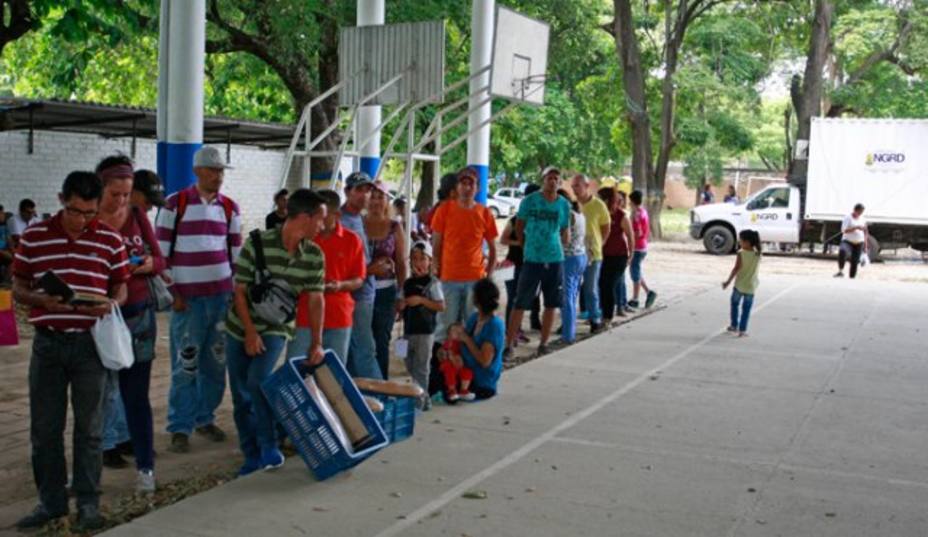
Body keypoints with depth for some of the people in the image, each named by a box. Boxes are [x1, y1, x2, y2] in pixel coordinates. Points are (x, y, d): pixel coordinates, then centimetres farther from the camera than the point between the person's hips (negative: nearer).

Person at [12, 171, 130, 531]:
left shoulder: (110, 240, 1)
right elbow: (18, 289, 6)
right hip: (47, 343, 1)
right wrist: (42, 300, -15)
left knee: (89, 427, 6)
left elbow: (121, 289, 7)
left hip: (90, 343, -1)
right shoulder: (34, 236, 2)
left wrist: (110, 305, -16)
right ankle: (50, 501, 21)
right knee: (44, 428, 7)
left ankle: (88, 502, 17)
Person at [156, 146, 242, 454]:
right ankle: (180, 428, 7)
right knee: (185, 364, -3)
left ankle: (205, 418, 22)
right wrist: (173, 292, -7)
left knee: (216, 362, 8)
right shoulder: (175, 203, -2)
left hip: (223, 295, 4)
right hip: (188, 297, -4)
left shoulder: (229, 208, 9)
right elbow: (162, 251, -2)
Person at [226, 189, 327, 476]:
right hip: (240, 328, 0)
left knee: (258, 381, -22)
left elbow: (316, 299, -3)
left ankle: (269, 448, -6)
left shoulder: (314, 255, -7)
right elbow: (240, 290, -13)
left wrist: (317, 342, -8)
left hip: (276, 329, 0)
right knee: (241, 395, 4)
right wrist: (250, 333, -16)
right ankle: (252, 455, 20)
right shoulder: (257, 243, -17)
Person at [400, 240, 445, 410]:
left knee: (421, 367, -4)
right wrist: (402, 305, -3)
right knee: (410, 365, 12)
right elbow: (402, 303, 20)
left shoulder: (432, 283, -7)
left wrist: (421, 300, -19)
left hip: (425, 332, -7)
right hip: (409, 330, 7)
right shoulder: (408, 283, 12)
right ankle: (424, 400, 23)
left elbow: (441, 306, -12)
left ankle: (421, 401, 2)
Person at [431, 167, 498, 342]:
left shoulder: (485, 213, 3)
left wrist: (488, 276, 1)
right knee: (446, 325, 2)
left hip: (475, 279, 1)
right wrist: (437, 271, -3)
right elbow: (436, 244, 3)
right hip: (449, 278, -1)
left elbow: (493, 249, 9)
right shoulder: (445, 209, 0)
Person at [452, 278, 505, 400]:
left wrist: (466, 338, -16)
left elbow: (485, 361, -20)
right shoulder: (474, 317, 4)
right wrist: (457, 335, -12)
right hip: (467, 373, 7)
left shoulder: (495, 325, -17)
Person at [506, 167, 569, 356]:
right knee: (521, 303, -4)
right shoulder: (529, 201, -3)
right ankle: (509, 343, 1)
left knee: (551, 304, 8)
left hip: (555, 260, 3)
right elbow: (519, 227, 7)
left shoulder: (564, 205, 4)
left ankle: (543, 343, 19)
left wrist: (560, 249, 11)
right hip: (532, 260, -3)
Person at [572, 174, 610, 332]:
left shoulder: (598, 205, -6)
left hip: (592, 254, -2)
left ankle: (595, 319, 19)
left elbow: (606, 228, 4)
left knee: (591, 289, 6)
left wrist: (597, 245, 3)